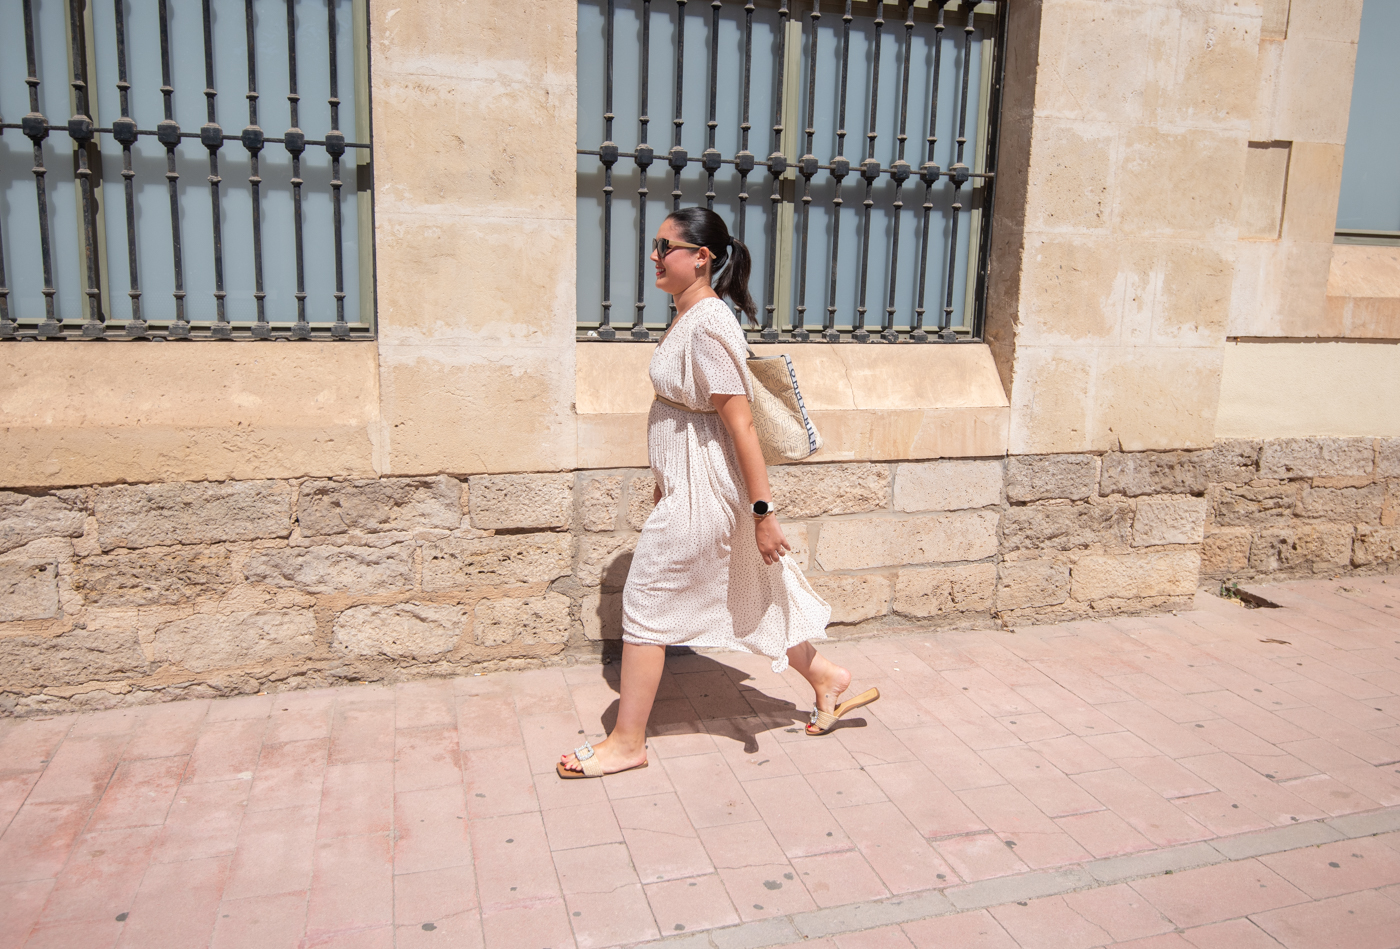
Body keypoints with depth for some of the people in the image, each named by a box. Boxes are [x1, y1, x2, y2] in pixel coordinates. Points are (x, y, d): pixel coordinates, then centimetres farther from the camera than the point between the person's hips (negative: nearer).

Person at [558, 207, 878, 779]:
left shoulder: (708, 324, -20)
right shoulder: (688, 317, 10)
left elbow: (740, 423, -22)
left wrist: (762, 512, -21)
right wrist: (665, 484, 23)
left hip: (701, 494, -10)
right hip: (687, 486, 10)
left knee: (646, 603, 1)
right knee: (746, 597, 19)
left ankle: (627, 741, 15)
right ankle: (826, 679, 34)